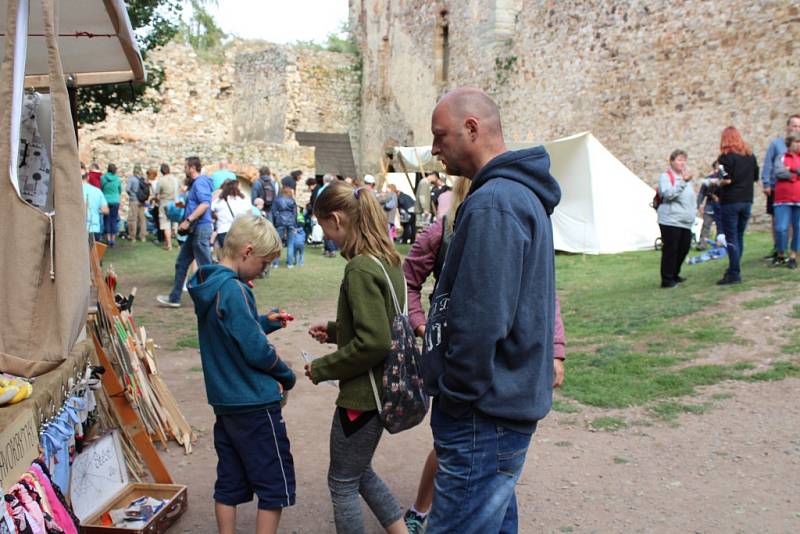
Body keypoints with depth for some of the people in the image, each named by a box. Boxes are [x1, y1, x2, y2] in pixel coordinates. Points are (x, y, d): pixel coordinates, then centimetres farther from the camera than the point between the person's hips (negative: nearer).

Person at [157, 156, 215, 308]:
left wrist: (188, 220, -27)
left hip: (201, 228, -11)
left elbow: (205, 204, -26)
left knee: (205, 266, -5)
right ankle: (174, 298, 21)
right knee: (181, 263, 14)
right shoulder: (195, 183, 19)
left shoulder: (200, 182, -13)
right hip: (195, 230, 11)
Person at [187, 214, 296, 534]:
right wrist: (287, 376, -6)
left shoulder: (207, 285, 7)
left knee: (229, 483, 17)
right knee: (276, 485, 4)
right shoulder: (233, 289, -21)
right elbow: (255, 350, -21)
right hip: (255, 403, -9)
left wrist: (266, 322, 10)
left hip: (224, 401, 9)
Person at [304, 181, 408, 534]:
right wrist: (334, 330, 12)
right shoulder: (387, 259, 4)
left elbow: (372, 343, -28)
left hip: (362, 394, -9)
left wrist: (323, 368, -15)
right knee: (360, 472, 25)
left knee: (342, 483, 11)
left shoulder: (360, 269, -23)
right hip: (381, 388, 9)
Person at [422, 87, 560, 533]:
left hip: (484, 415, -11)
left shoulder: (493, 204, -20)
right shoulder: (522, 193, 14)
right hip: (510, 403, 11)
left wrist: (457, 392, -13)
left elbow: (480, 319, -26)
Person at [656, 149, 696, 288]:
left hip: (686, 222, 8)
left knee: (683, 249, 10)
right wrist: (683, 182, -27)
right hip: (671, 221, -8)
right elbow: (668, 194, -21)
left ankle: (674, 275, 25)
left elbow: (692, 197, 30)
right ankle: (667, 279, -2)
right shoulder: (666, 176, -4)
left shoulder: (685, 177, 22)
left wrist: (693, 211, 18)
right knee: (670, 250, -8)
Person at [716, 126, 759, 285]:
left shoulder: (726, 157, -12)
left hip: (730, 201, -6)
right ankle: (734, 270, 21)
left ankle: (734, 274, -4)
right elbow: (756, 177, 14)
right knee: (739, 237, 14)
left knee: (731, 239, -3)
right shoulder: (750, 155, 8)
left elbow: (726, 180, -19)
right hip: (747, 200, 6)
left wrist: (719, 184, 0)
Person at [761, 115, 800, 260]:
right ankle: (777, 249, 18)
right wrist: (766, 184, -7)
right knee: (776, 219, 7)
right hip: (776, 187, -1)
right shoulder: (776, 143, 2)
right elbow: (767, 164, -1)